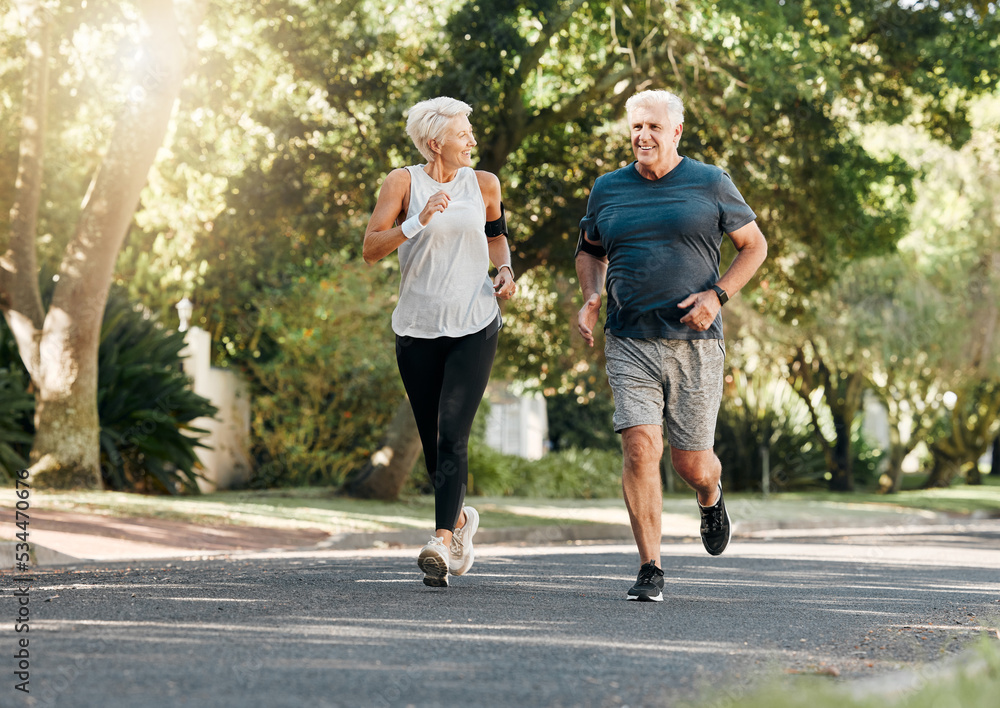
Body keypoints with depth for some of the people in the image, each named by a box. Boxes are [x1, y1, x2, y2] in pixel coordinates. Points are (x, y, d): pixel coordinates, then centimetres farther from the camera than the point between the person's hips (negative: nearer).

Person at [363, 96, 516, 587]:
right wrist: (418, 221, -21)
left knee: (452, 434, -16)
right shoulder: (402, 182, -1)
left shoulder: (483, 184, 7)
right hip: (418, 328, 0)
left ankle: (443, 542, -25)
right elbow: (370, 249, -9)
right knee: (432, 442, 9)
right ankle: (460, 518, 36)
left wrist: (504, 269, 7)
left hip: (475, 327, 0)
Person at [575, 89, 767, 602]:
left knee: (692, 464, 4)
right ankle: (650, 571, -7)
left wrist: (717, 295, -8)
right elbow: (589, 250, 26)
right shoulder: (608, 189, 10)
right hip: (629, 343, 1)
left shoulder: (710, 184, 2)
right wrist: (591, 298, 5)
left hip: (694, 343, -1)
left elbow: (754, 246, 8)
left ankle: (711, 500, 43)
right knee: (641, 449, -15)